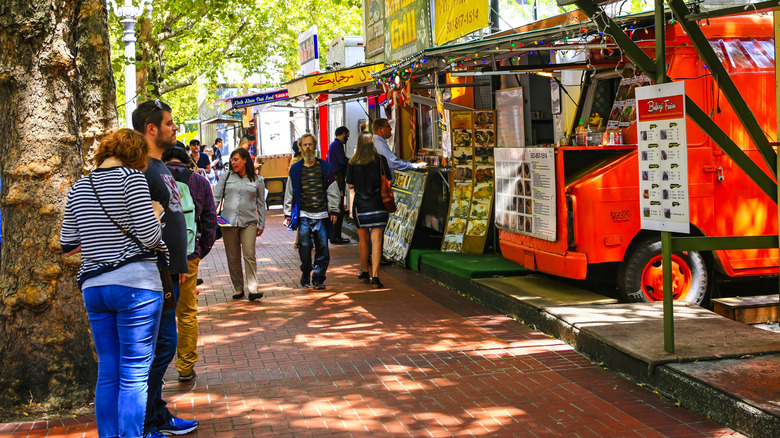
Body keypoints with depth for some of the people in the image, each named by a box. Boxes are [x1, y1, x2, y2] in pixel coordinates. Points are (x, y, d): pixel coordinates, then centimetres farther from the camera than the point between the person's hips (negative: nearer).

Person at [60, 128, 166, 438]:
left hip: (93, 287, 6)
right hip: (135, 283, -6)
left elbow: (68, 244, 13)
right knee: (134, 374, -1)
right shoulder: (131, 178, -7)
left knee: (107, 373, 13)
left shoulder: (78, 188, 11)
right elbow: (150, 237, -13)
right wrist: (155, 212, 6)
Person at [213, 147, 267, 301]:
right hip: (228, 222, 2)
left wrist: (261, 225, 9)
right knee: (233, 257, 5)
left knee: (249, 255, -13)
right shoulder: (226, 177, 9)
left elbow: (261, 204, 11)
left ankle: (252, 288, -12)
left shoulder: (257, 180, 6)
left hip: (249, 222, -2)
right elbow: (216, 197, 8)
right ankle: (238, 288, 14)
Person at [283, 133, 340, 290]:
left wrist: (333, 210, 4)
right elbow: (289, 193, 13)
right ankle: (306, 277, 13)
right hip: (303, 215, 0)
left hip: (321, 215, 0)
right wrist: (288, 214, 9)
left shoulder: (324, 167, 9)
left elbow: (332, 190, 10)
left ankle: (318, 278, 9)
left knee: (322, 248, -3)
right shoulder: (296, 169, 9)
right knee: (305, 246, -4)